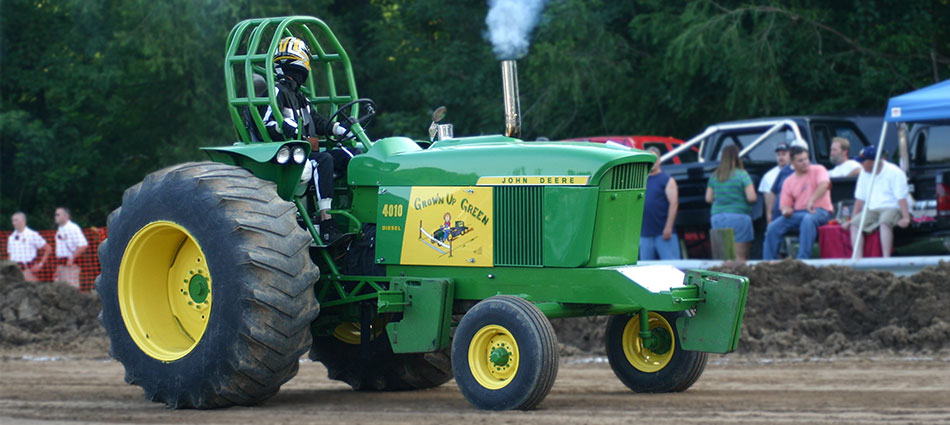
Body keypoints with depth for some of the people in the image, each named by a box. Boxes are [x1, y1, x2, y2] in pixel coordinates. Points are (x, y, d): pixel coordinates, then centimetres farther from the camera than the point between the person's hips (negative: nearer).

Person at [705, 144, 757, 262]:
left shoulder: (714, 176, 8)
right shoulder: (742, 175, -7)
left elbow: (708, 198, 13)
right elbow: (752, 198, -12)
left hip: (717, 217, 5)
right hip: (738, 216, -5)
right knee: (740, 256, -4)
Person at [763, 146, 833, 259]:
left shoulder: (818, 170, 3)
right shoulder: (789, 181, 16)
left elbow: (824, 185, -18)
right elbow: (784, 204, 15)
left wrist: (811, 201, -34)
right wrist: (786, 209, -12)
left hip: (820, 211, -5)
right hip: (798, 213, 5)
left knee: (808, 219, -40)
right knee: (773, 227, -16)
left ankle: (802, 259, -42)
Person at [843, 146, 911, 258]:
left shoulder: (894, 172, -7)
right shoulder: (864, 173, 14)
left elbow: (902, 198, -14)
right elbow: (860, 199, 17)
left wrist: (906, 218, -25)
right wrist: (852, 219, 10)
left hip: (892, 208, -6)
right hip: (872, 210, 6)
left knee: (884, 221, -38)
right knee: (855, 224, -20)